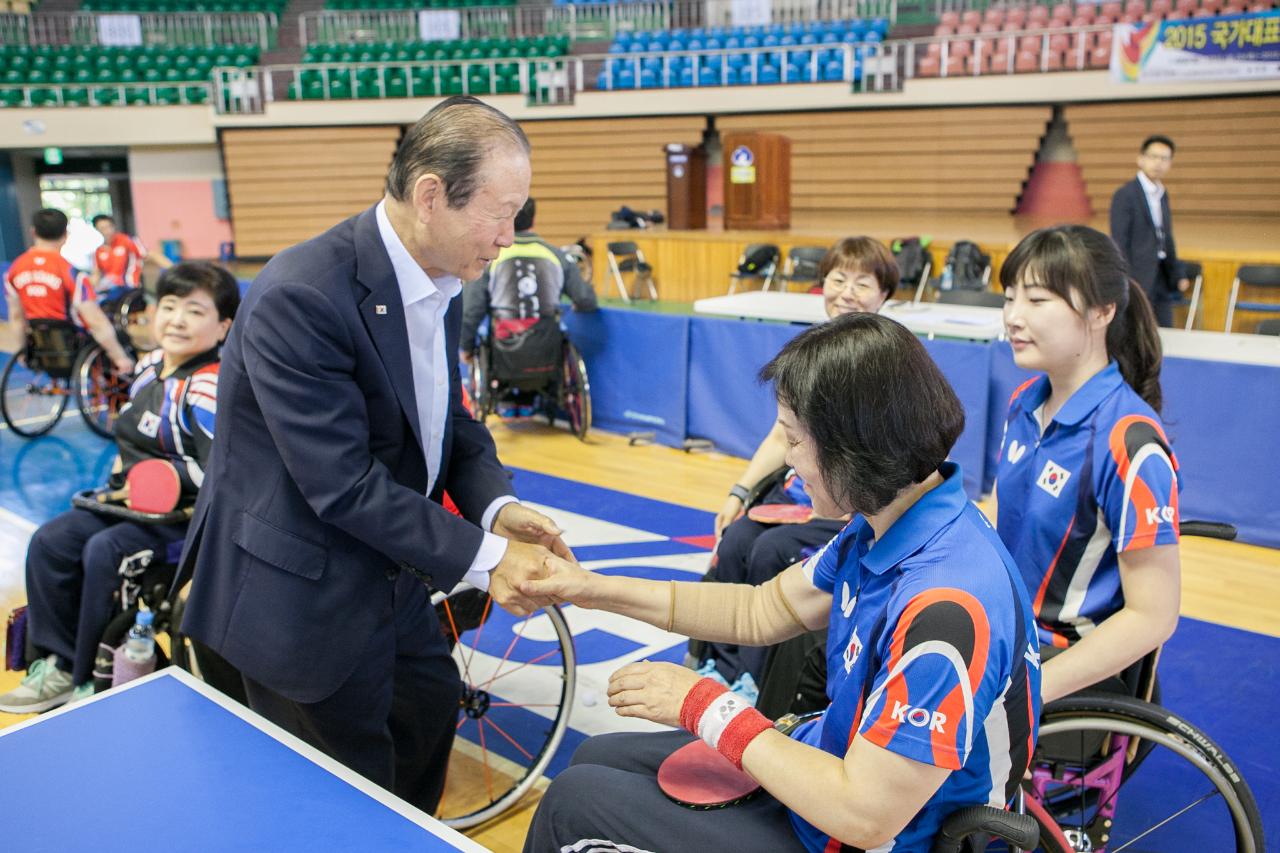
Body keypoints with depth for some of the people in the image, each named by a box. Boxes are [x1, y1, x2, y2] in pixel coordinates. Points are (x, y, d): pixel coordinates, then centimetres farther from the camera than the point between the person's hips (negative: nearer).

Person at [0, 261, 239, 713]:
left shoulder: (207, 388, -22)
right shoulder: (148, 365, 6)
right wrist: (124, 465, 6)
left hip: (183, 511, -10)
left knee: (103, 552, -24)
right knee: (49, 542, 1)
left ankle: (88, 680, -5)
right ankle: (57, 663, 9)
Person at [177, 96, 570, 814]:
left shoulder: (441, 285, 0)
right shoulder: (301, 298, -28)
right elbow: (343, 484, -28)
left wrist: (497, 507, -11)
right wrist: (483, 557, -22)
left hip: (394, 581, 8)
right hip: (304, 600, -8)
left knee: (431, 712, 25)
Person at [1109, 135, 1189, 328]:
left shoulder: (1162, 195, 14)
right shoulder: (1125, 195, -10)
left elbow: (1167, 238, 20)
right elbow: (1120, 243, -13)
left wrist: (1177, 274, 17)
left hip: (1162, 278, 8)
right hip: (1138, 279, -8)